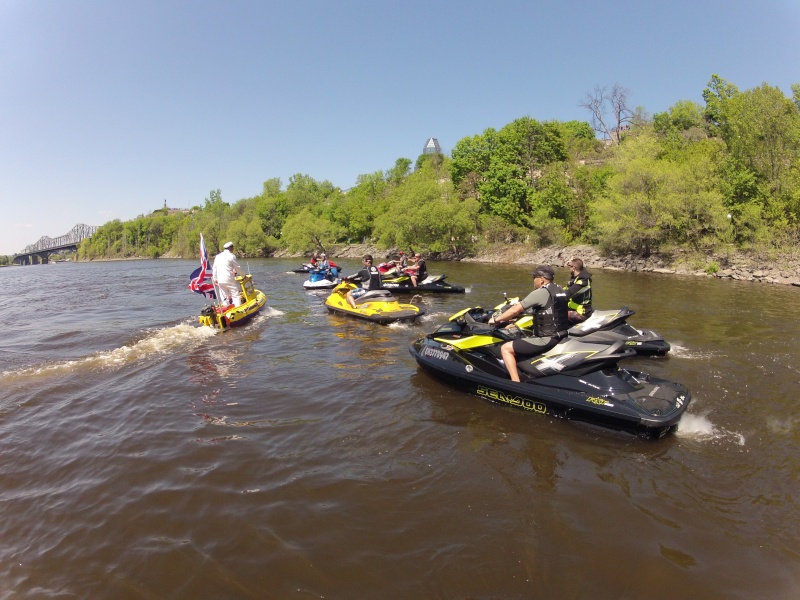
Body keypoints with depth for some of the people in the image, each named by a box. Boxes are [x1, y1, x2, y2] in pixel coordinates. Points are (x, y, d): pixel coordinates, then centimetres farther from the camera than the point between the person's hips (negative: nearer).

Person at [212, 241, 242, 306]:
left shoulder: (218, 256, 15)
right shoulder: (231, 256, -4)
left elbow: (214, 268, 15)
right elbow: (237, 268, 0)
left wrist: (215, 278, 20)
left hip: (220, 280, 6)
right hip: (229, 279, -6)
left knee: (224, 297, 10)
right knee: (236, 295, -3)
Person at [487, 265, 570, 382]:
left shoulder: (540, 293, -16)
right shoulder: (560, 290, 11)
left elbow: (516, 310, -17)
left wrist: (496, 319, -5)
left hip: (546, 339, -10)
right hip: (562, 336, 10)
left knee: (506, 348, -6)